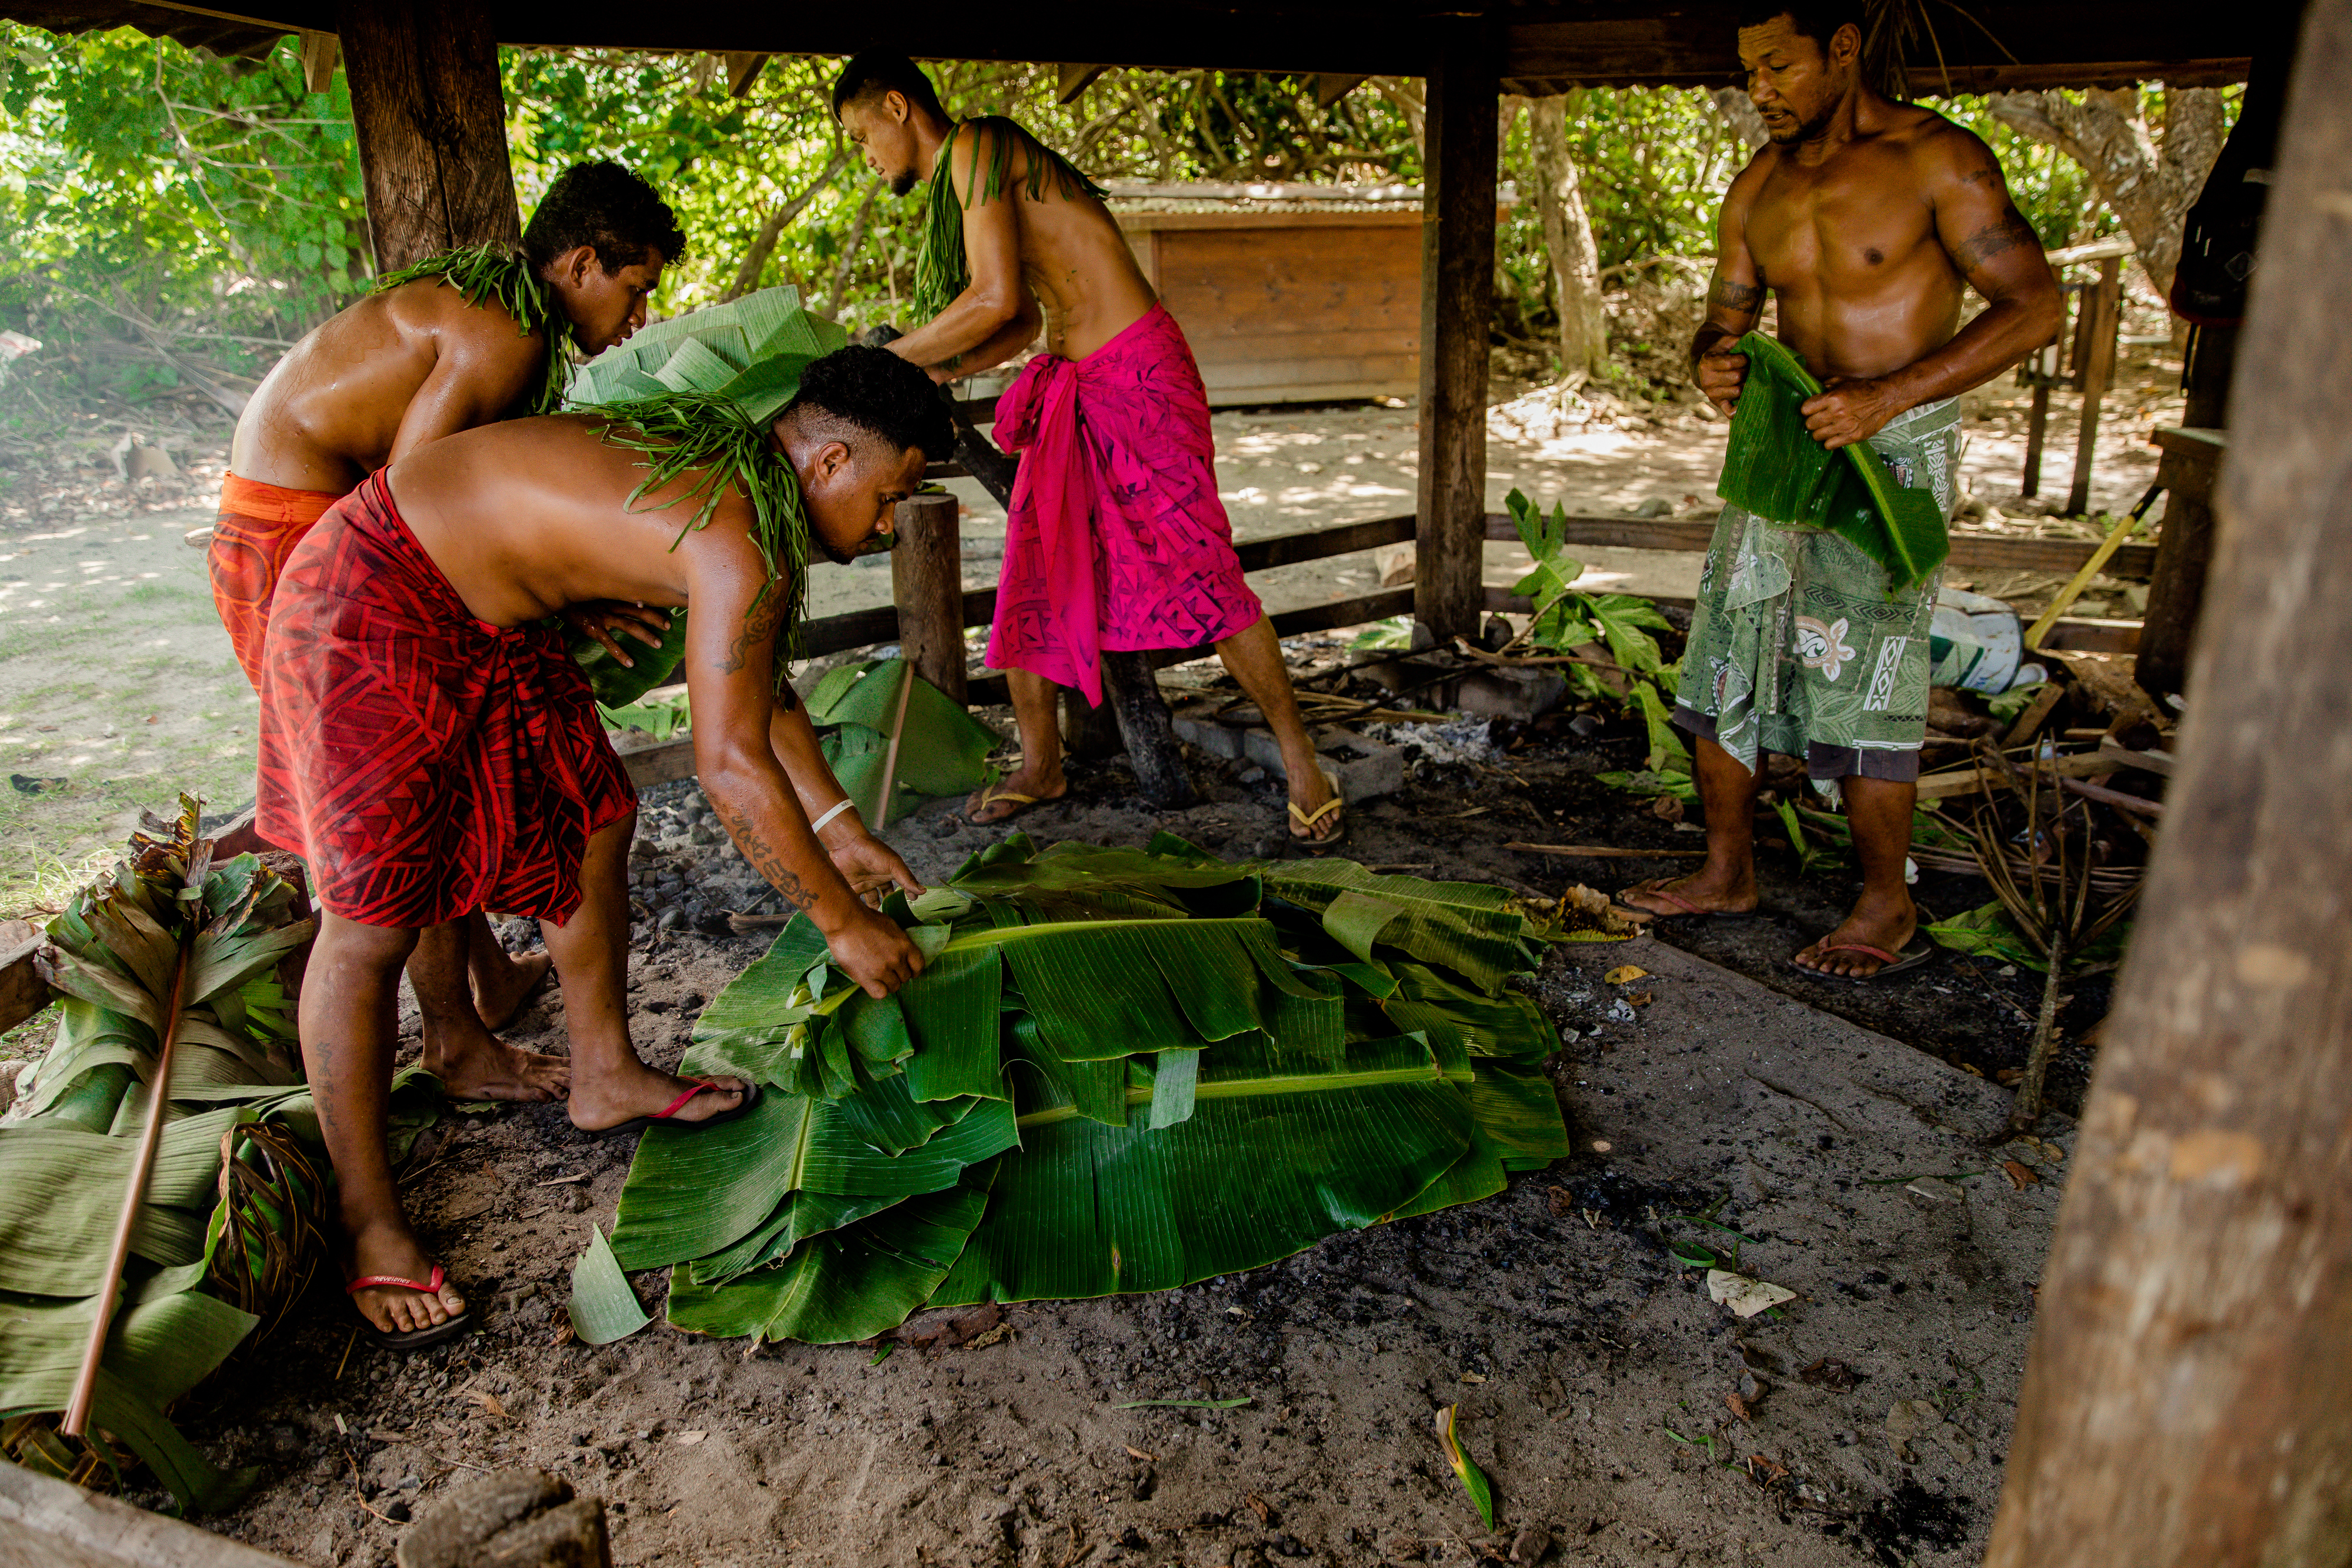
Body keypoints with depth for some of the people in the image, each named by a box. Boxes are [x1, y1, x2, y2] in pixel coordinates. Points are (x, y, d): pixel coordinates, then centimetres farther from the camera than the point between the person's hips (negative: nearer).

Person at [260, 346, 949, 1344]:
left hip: (486, 620, 11)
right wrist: (842, 923, -20)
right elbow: (730, 765, -30)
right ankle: (366, 1222, 8)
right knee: (373, 918, -5)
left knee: (595, 822, 14)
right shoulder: (738, 541, -26)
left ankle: (604, 1078, 31)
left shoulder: (735, 472, 5)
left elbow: (763, 695, 14)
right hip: (373, 611, -11)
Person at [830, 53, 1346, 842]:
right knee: (1030, 575, 8)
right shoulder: (960, 184, 19)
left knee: (1200, 576, -9)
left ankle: (1299, 756, 2)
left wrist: (891, 360, -8)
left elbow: (995, 298, -20)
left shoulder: (977, 147, -10)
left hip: (1138, 375, -10)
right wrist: (931, 374, 10)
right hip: (1071, 384, 10)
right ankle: (1040, 763, 21)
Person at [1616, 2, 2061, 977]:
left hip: (1894, 451, -6)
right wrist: (1713, 362, -11)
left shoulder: (1936, 160, -9)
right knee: (1725, 658, 6)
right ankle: (1727, 873, 21)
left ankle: (1886, 910, 9)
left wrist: (1887, 395, -24)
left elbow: (2034, 306, -12)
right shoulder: (1759, 189, 9)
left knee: (1859, 680, -6)